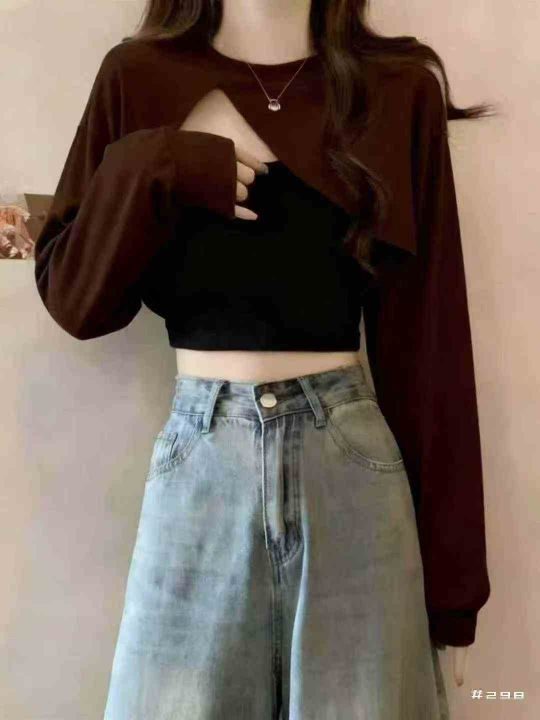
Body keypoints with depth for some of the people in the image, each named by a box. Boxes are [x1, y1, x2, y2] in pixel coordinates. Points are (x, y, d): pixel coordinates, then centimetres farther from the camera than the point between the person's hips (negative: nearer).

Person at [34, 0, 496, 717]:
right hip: (197, 457, 1)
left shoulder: (399, 90, 2)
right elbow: (73, 299, 5)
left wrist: (450, 566, -1)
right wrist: (146, 172, -12)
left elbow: (428, 338, -1)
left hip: (351, 454, 0)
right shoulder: (140, 77, 5)